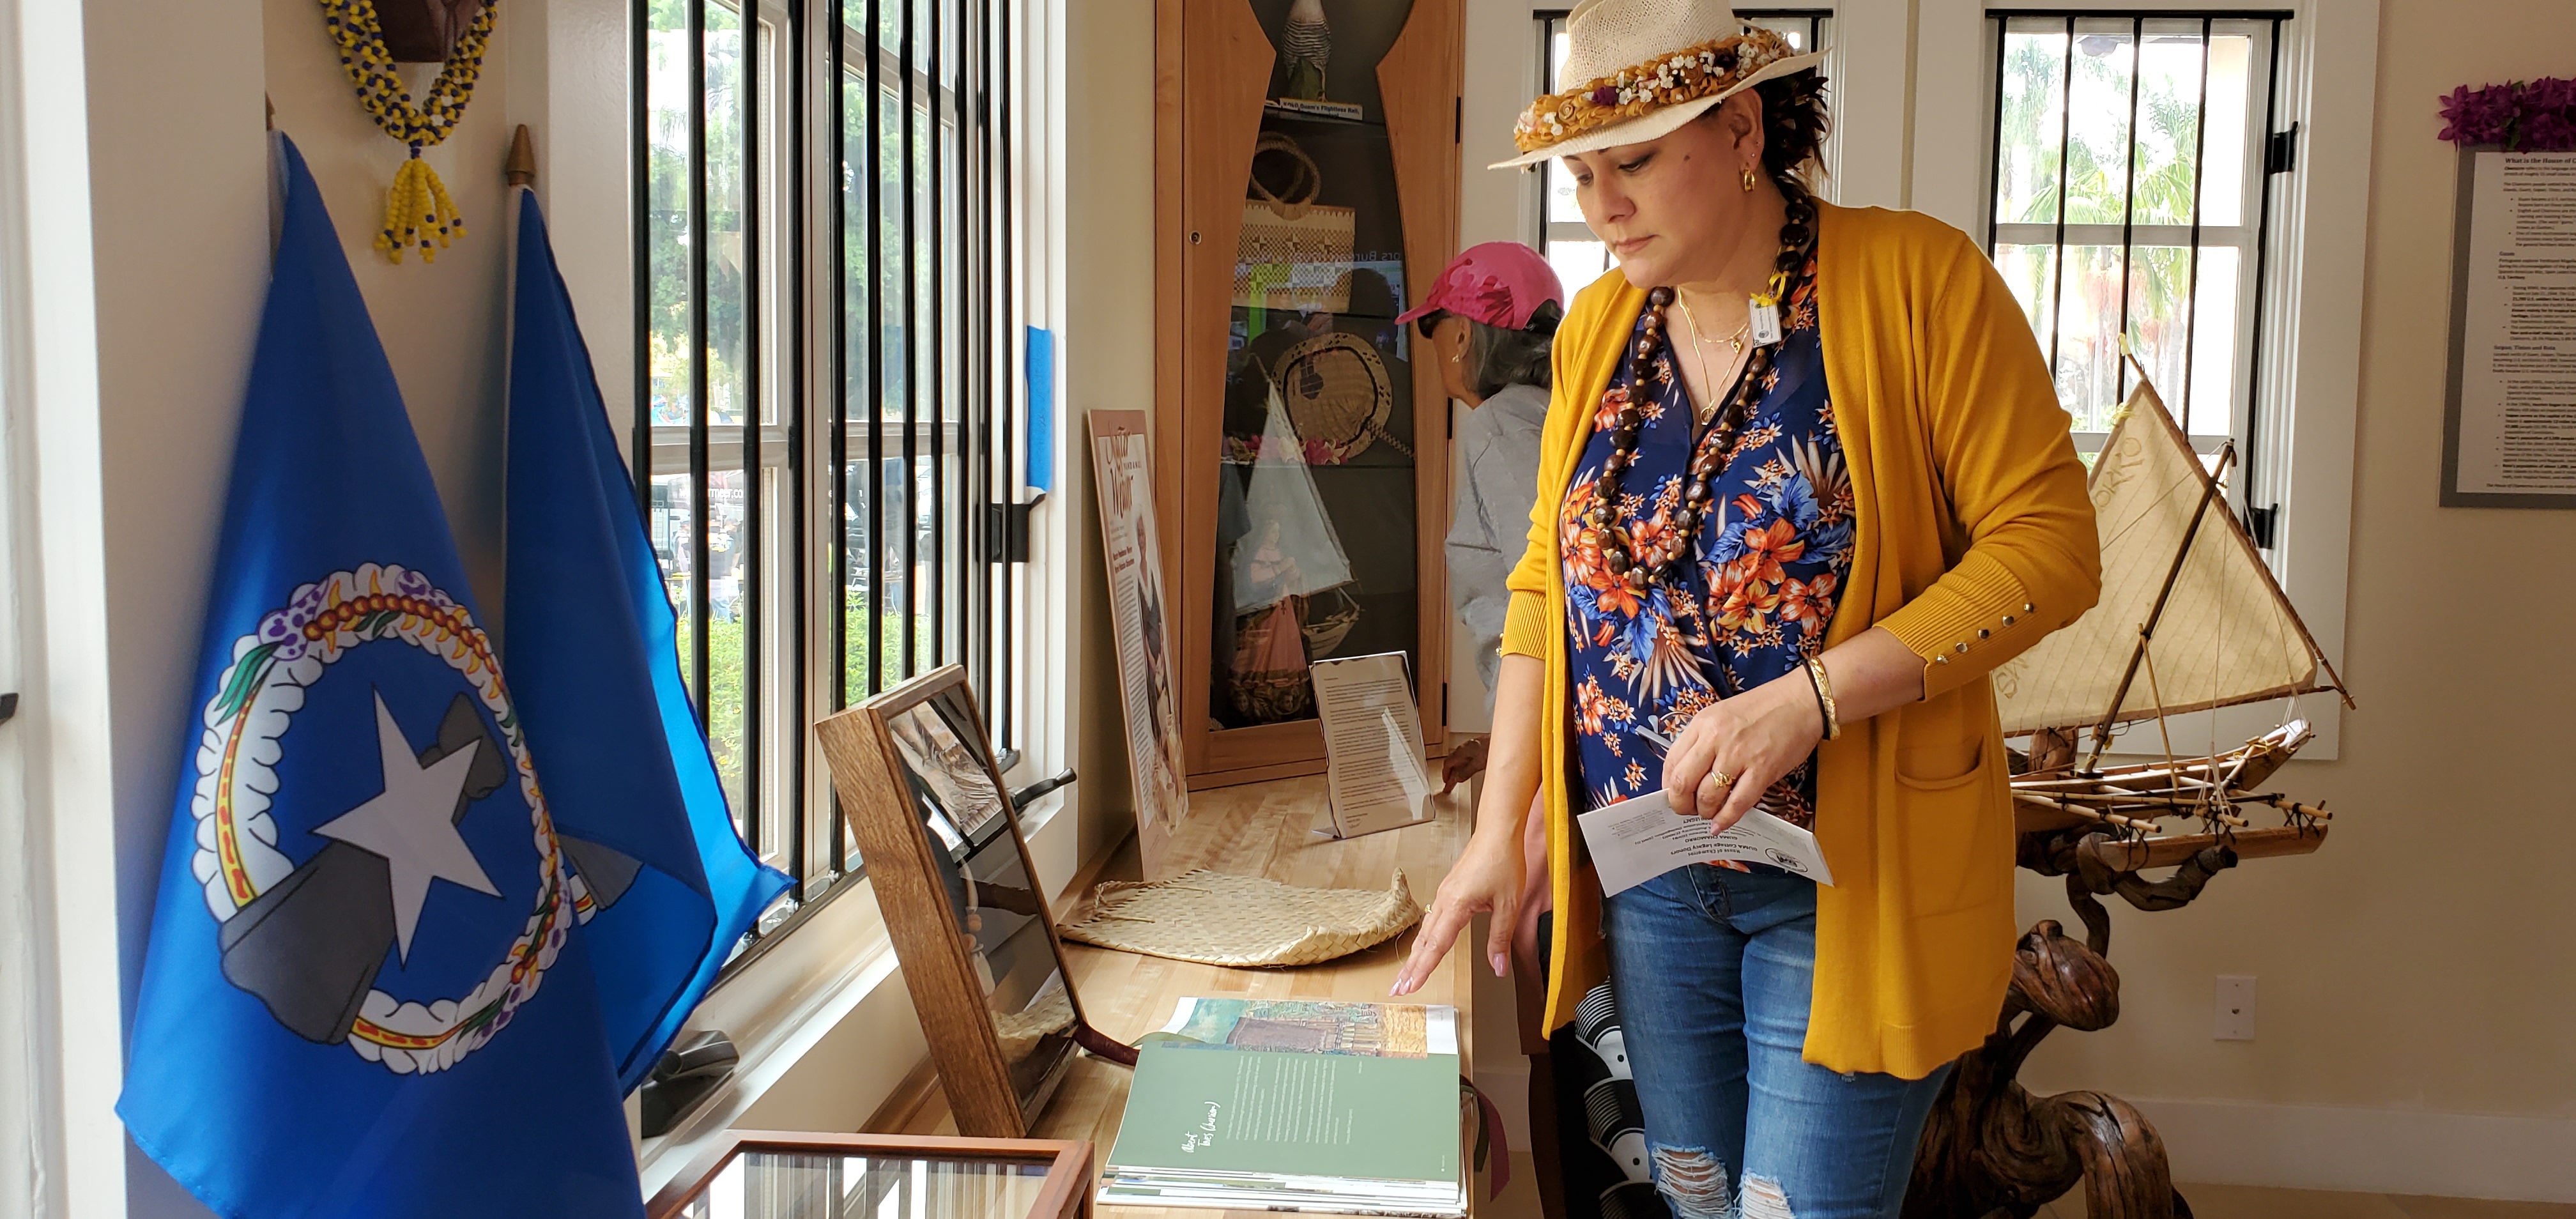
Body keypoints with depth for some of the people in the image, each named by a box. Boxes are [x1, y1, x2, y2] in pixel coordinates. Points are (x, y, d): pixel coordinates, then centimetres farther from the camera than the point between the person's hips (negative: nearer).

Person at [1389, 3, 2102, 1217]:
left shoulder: (1918, 279, -11)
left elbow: (2050, 547, -14)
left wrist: (1807, 699, -25)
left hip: (1848, 875, -5)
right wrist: (1498, 829, 1)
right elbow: (1545, 584, 9)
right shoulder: (1598, 326, 6)